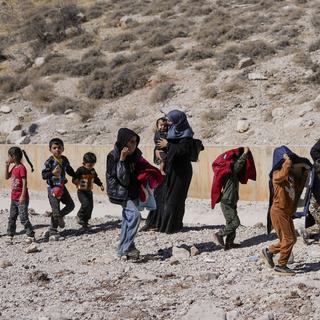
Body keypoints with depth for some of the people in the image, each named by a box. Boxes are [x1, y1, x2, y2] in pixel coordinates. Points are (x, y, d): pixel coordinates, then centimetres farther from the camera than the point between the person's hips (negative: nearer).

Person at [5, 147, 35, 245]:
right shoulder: (14, 168, 10)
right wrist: (7, 166, 6)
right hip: (14, 198, 9)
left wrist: (23, 196, -22)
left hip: (21, 198, -9)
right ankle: (10, 236, 16)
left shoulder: (21, 168, -17)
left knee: (23, 218, -5)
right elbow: (7, 177, 19)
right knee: (12, 218, 11)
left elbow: (25, 182, -20)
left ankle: (31, 235, 3)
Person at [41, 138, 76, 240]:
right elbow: (44, 175, -17)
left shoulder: (64, 160, 4)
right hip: (52, 188, -7)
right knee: (56, 210, -5)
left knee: (70, 205, 10)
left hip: (62, 187, 7)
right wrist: (53, 172, -32)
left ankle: (59, 216, 32)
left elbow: (69, 170, 20)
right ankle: (53, 231, 7)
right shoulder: (49, 161, -15)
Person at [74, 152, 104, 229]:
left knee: (90, 207, 6)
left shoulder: (92, 171, 6)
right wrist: (77, 181, -39)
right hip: (81, 191, -7)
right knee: (85, 203, -25)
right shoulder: (80, 170, -14)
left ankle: (85, 222, 21)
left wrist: (100, 185, 13)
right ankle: (80, 217, -4)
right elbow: (74, 179, -18)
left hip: (89, 191, 7)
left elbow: (96, 179, 22)